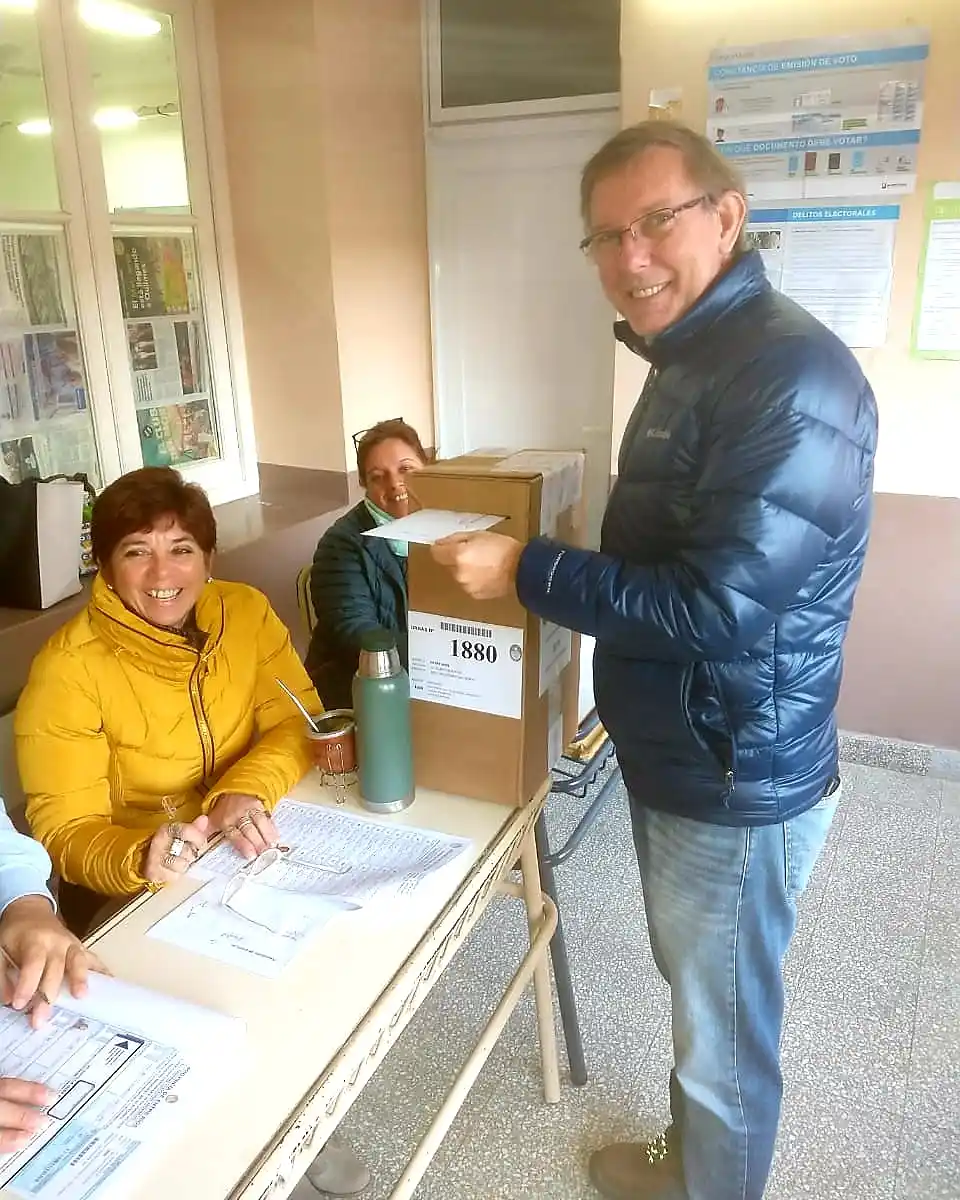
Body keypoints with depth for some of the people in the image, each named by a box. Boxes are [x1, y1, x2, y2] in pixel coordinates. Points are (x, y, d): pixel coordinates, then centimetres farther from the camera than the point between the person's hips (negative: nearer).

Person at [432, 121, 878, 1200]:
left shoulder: (792, 377, -24)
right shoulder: (692, 357, 9)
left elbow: (714, 606, -28)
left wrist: (527, 572, -21)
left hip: (735, 787, -10)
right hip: (675, 761, 10)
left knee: (724, 1031, 15)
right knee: (698, 1001, 28)